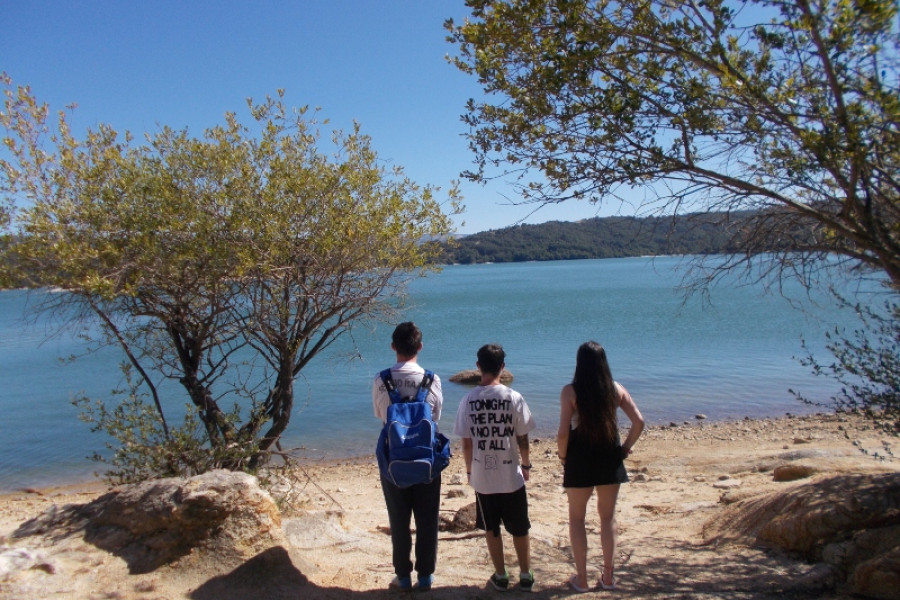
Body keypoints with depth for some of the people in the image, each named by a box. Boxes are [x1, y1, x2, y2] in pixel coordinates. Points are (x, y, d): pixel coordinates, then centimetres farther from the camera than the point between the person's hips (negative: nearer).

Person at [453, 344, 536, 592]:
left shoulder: (468, 401, -8)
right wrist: (526, 464, 11)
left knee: (491, 529, 17)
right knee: (519, 529, 15)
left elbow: (466, 443, -3)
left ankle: (500, 576, 26)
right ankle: (526, 576, 24)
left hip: (482, 478, 1)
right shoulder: (514, 398, -11)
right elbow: (522, 439, -5)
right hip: (512, 477, -1)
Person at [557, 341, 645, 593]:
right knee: (608, 517, 19)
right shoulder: (616, 389, -3)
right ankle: (608, 576, 26)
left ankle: (581, 578, 19)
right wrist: (626, 447, 8)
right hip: (610, 459, 3)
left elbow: (563, 432, -18)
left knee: (576, 518, 14)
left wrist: (562, 455, -2)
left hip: (580, 461, -3)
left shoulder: (570, 391, -13)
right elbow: (638, 422, -5)